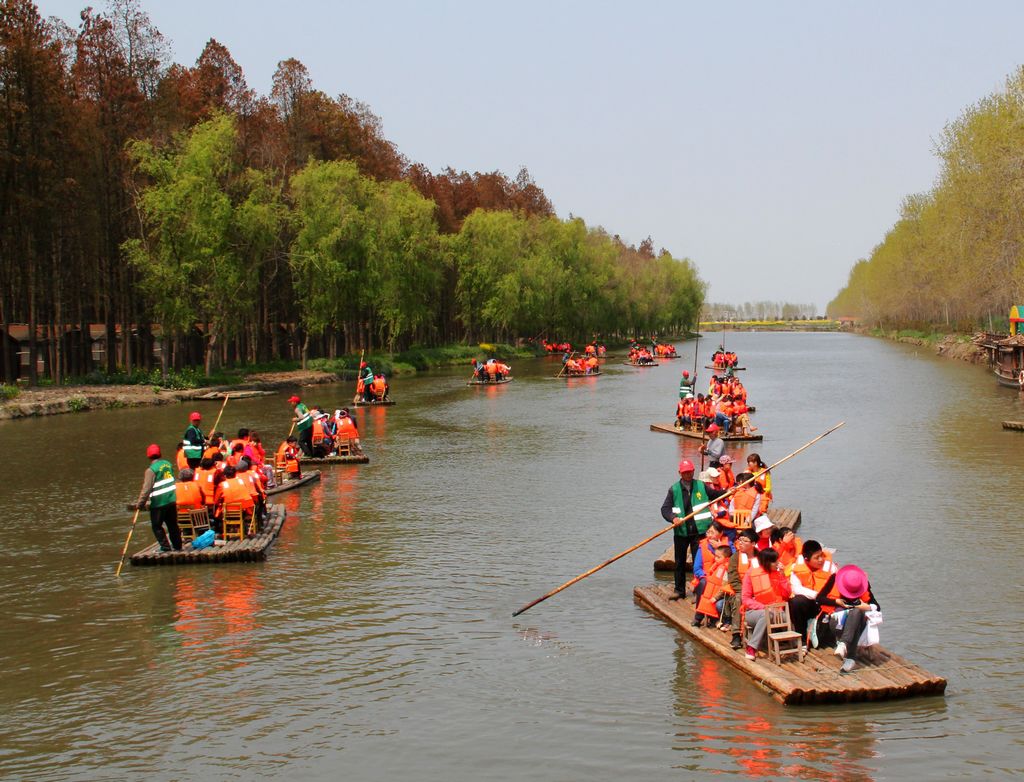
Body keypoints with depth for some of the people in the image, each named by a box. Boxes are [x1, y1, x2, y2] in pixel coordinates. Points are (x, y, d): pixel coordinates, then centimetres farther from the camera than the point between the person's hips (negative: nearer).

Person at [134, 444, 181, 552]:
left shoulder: (151, 470, -14)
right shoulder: (168, 464, 6)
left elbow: (146, 489, -17)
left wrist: (140, 504, -10)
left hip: (158, 503, -6)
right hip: (172, 499, 6)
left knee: (157, 526, 6)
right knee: (172, 524, 18)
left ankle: (165, 546, 2)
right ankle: (177, 545, 25)